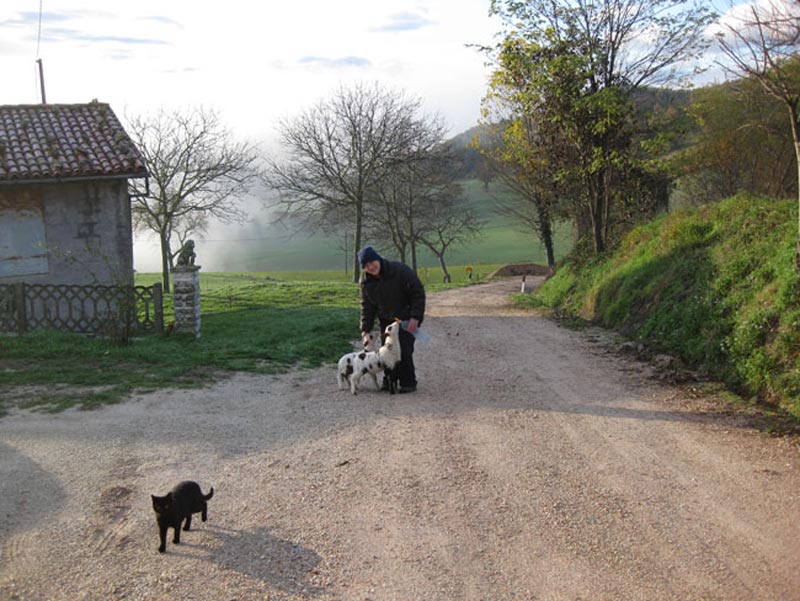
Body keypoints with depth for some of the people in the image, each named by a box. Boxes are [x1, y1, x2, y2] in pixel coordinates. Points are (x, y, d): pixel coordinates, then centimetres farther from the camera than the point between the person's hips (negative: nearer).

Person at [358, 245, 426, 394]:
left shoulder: (400, 270, -23)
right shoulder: (366, 281, -6)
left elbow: (418, 293, -20)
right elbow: (367, 306, 3)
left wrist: (415, 317, -25)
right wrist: (365, 328, -4)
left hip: (407, 319, -5)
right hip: (386, 320, 5)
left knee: (404, 350, -12)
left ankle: (408, 383, 0)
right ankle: (389, 381, 21)